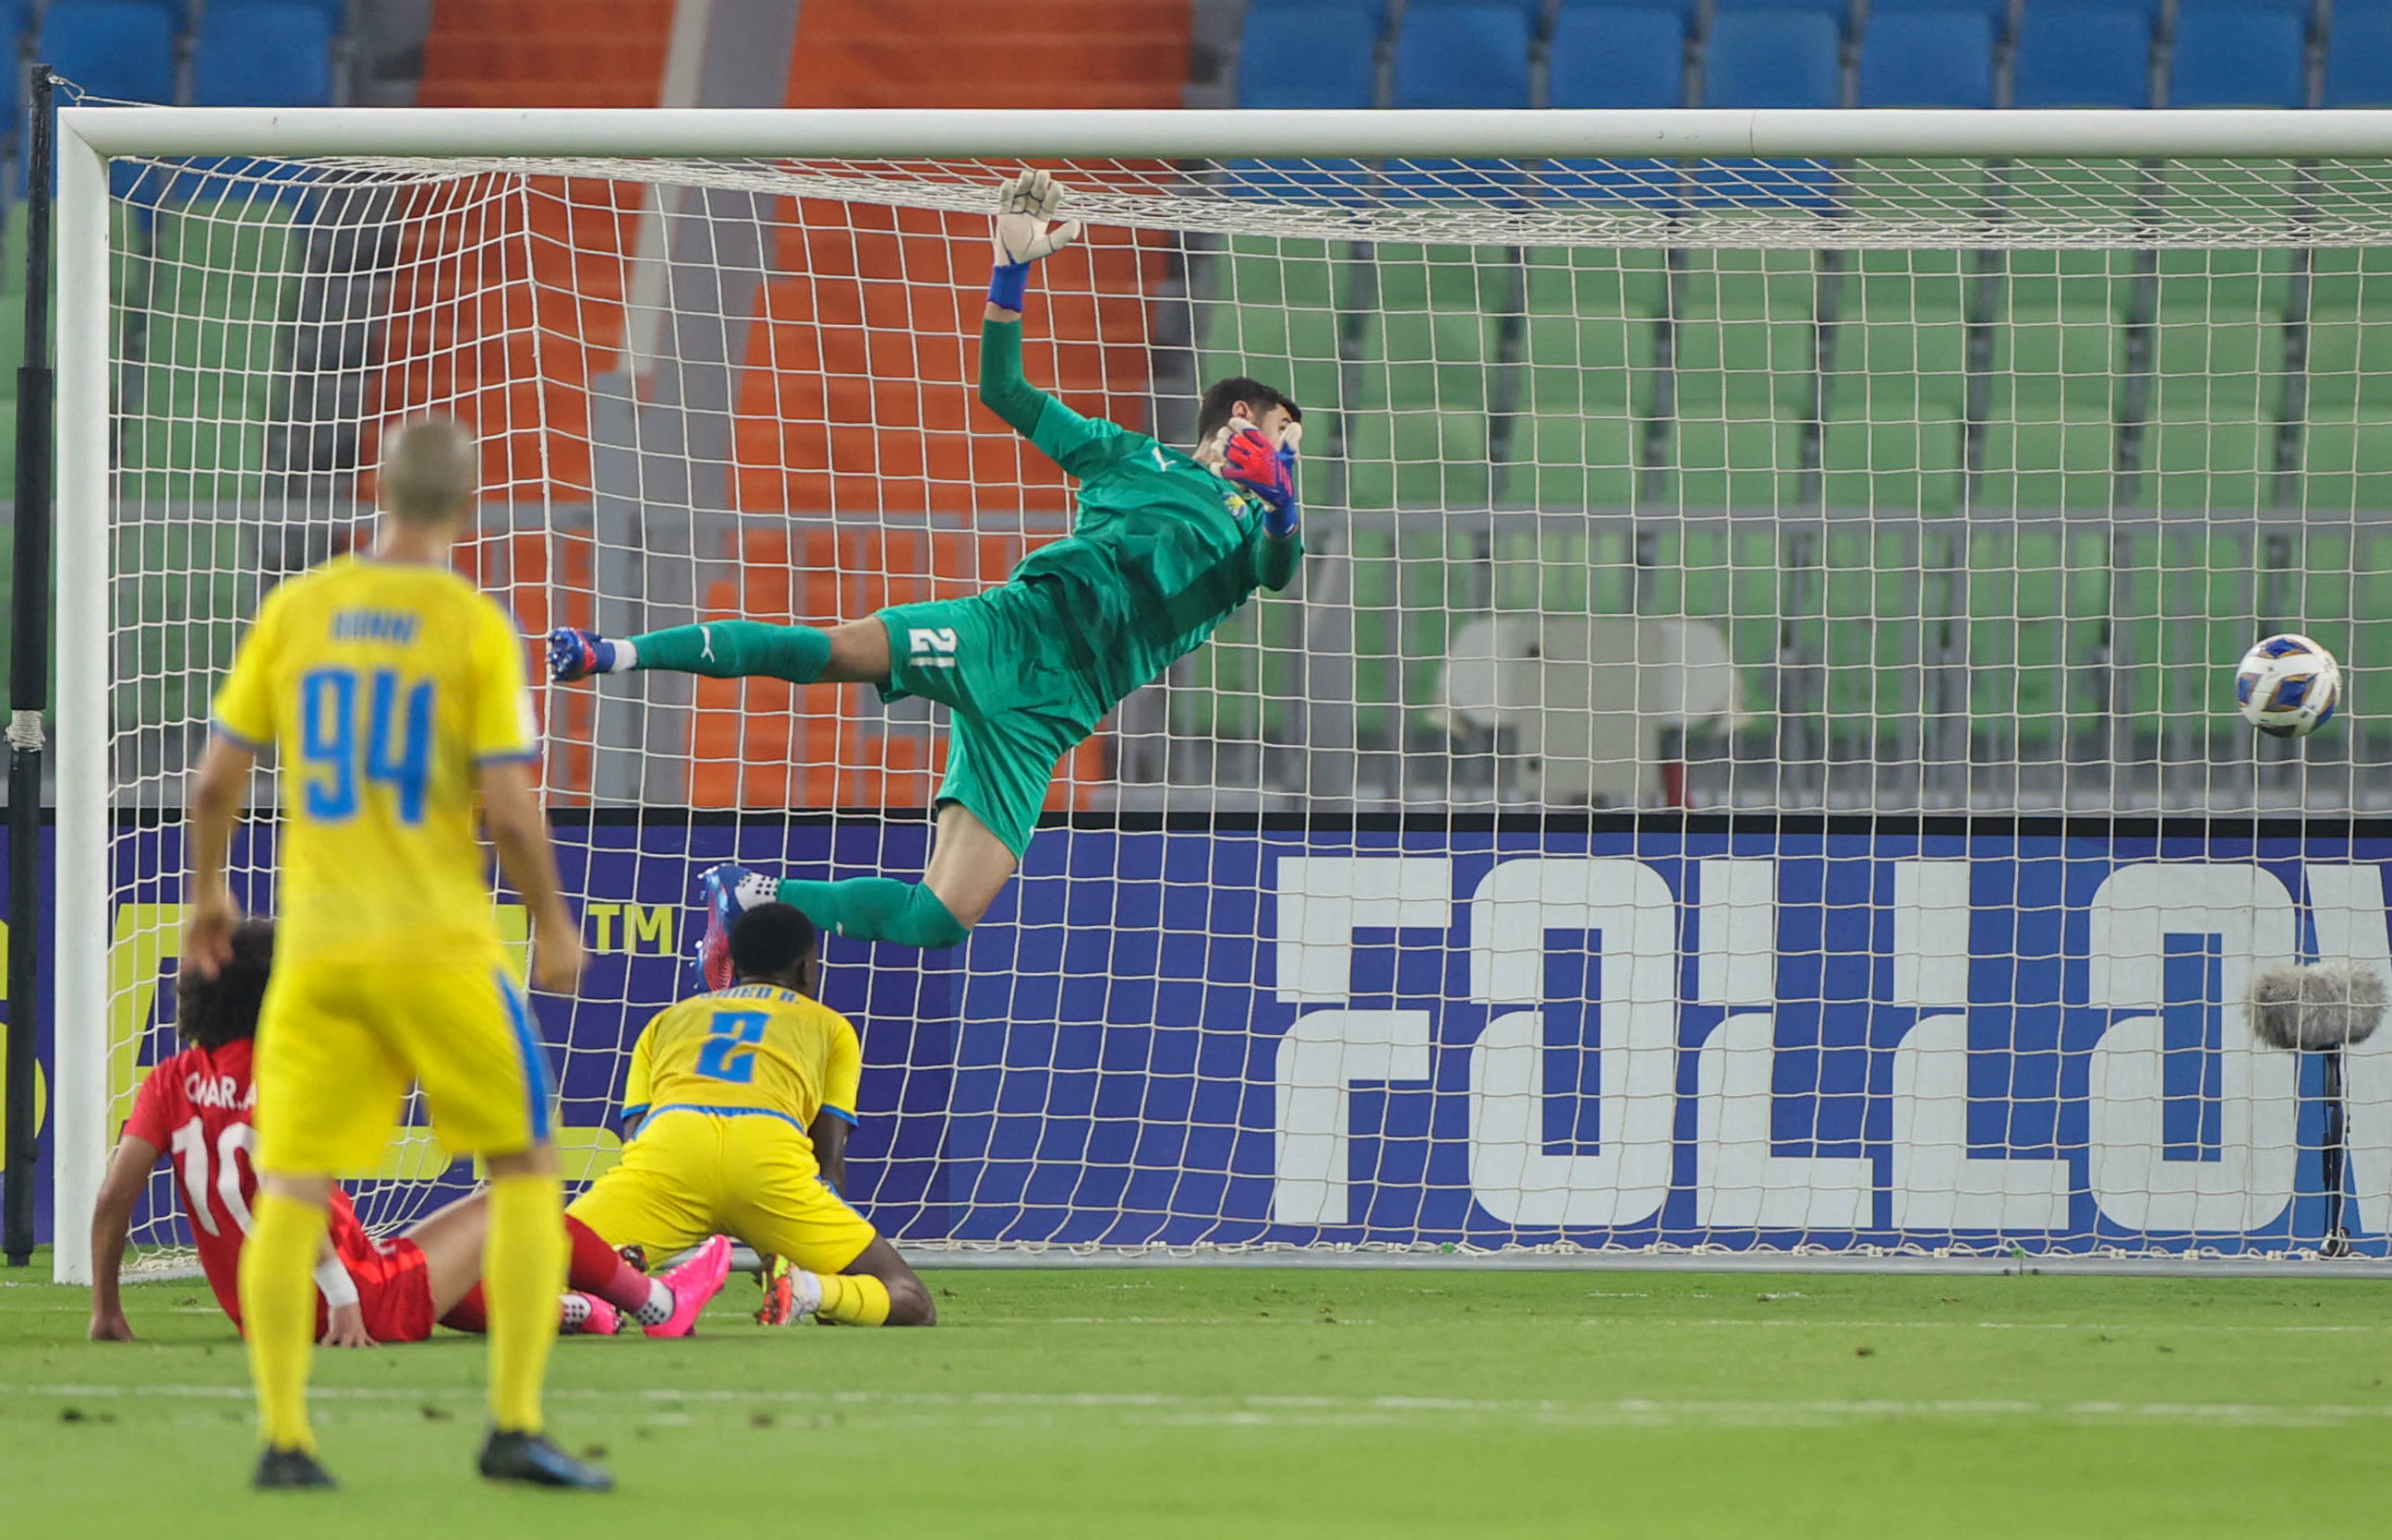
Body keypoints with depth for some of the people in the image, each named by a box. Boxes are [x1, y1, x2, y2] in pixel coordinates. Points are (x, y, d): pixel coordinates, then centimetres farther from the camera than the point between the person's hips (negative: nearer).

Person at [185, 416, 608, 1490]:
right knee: (526, 1170, 9)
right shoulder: (476, 627, -7)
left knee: (289, 1192, 8)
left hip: (317, 947, 3)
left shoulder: (294, 612, 2)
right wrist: (555, 927, 5)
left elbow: (216, 779, 5)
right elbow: (510, 810, -11)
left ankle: (282, 1437, 0)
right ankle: (514, 1428, 1)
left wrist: (208, 890, 22)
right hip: (440, 945, -3)